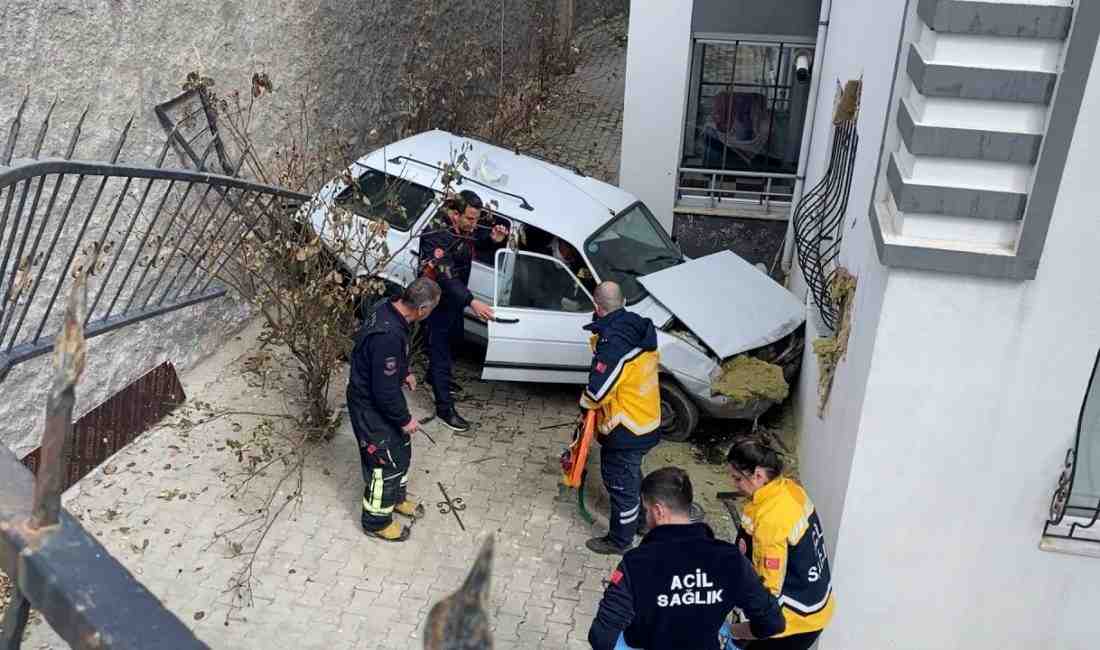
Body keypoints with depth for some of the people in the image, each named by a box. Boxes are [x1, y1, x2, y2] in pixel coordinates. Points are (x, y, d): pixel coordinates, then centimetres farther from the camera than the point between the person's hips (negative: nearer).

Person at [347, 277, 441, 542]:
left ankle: (396, 497, 48)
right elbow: (385, 390, -30)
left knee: (402, 449, 25)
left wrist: (404, 373, 14)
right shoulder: (389, 336, -38)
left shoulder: (387, 308, -8)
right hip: (371, 407, -9)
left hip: (381, 396, 9)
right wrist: (405, 419, -17)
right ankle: (377, 521, 29)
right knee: (385, 463, 8)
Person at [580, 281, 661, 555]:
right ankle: (639, 518, 47)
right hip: (646, 418, 9)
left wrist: (586, 405, -7)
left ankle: (620, 539, 24)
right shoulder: (638, 325, 0)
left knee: (620, 481, 8)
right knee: (631, 473, 29)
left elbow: (598, 389, -28)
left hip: (625, 428, -9)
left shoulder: (614, 342, -29)